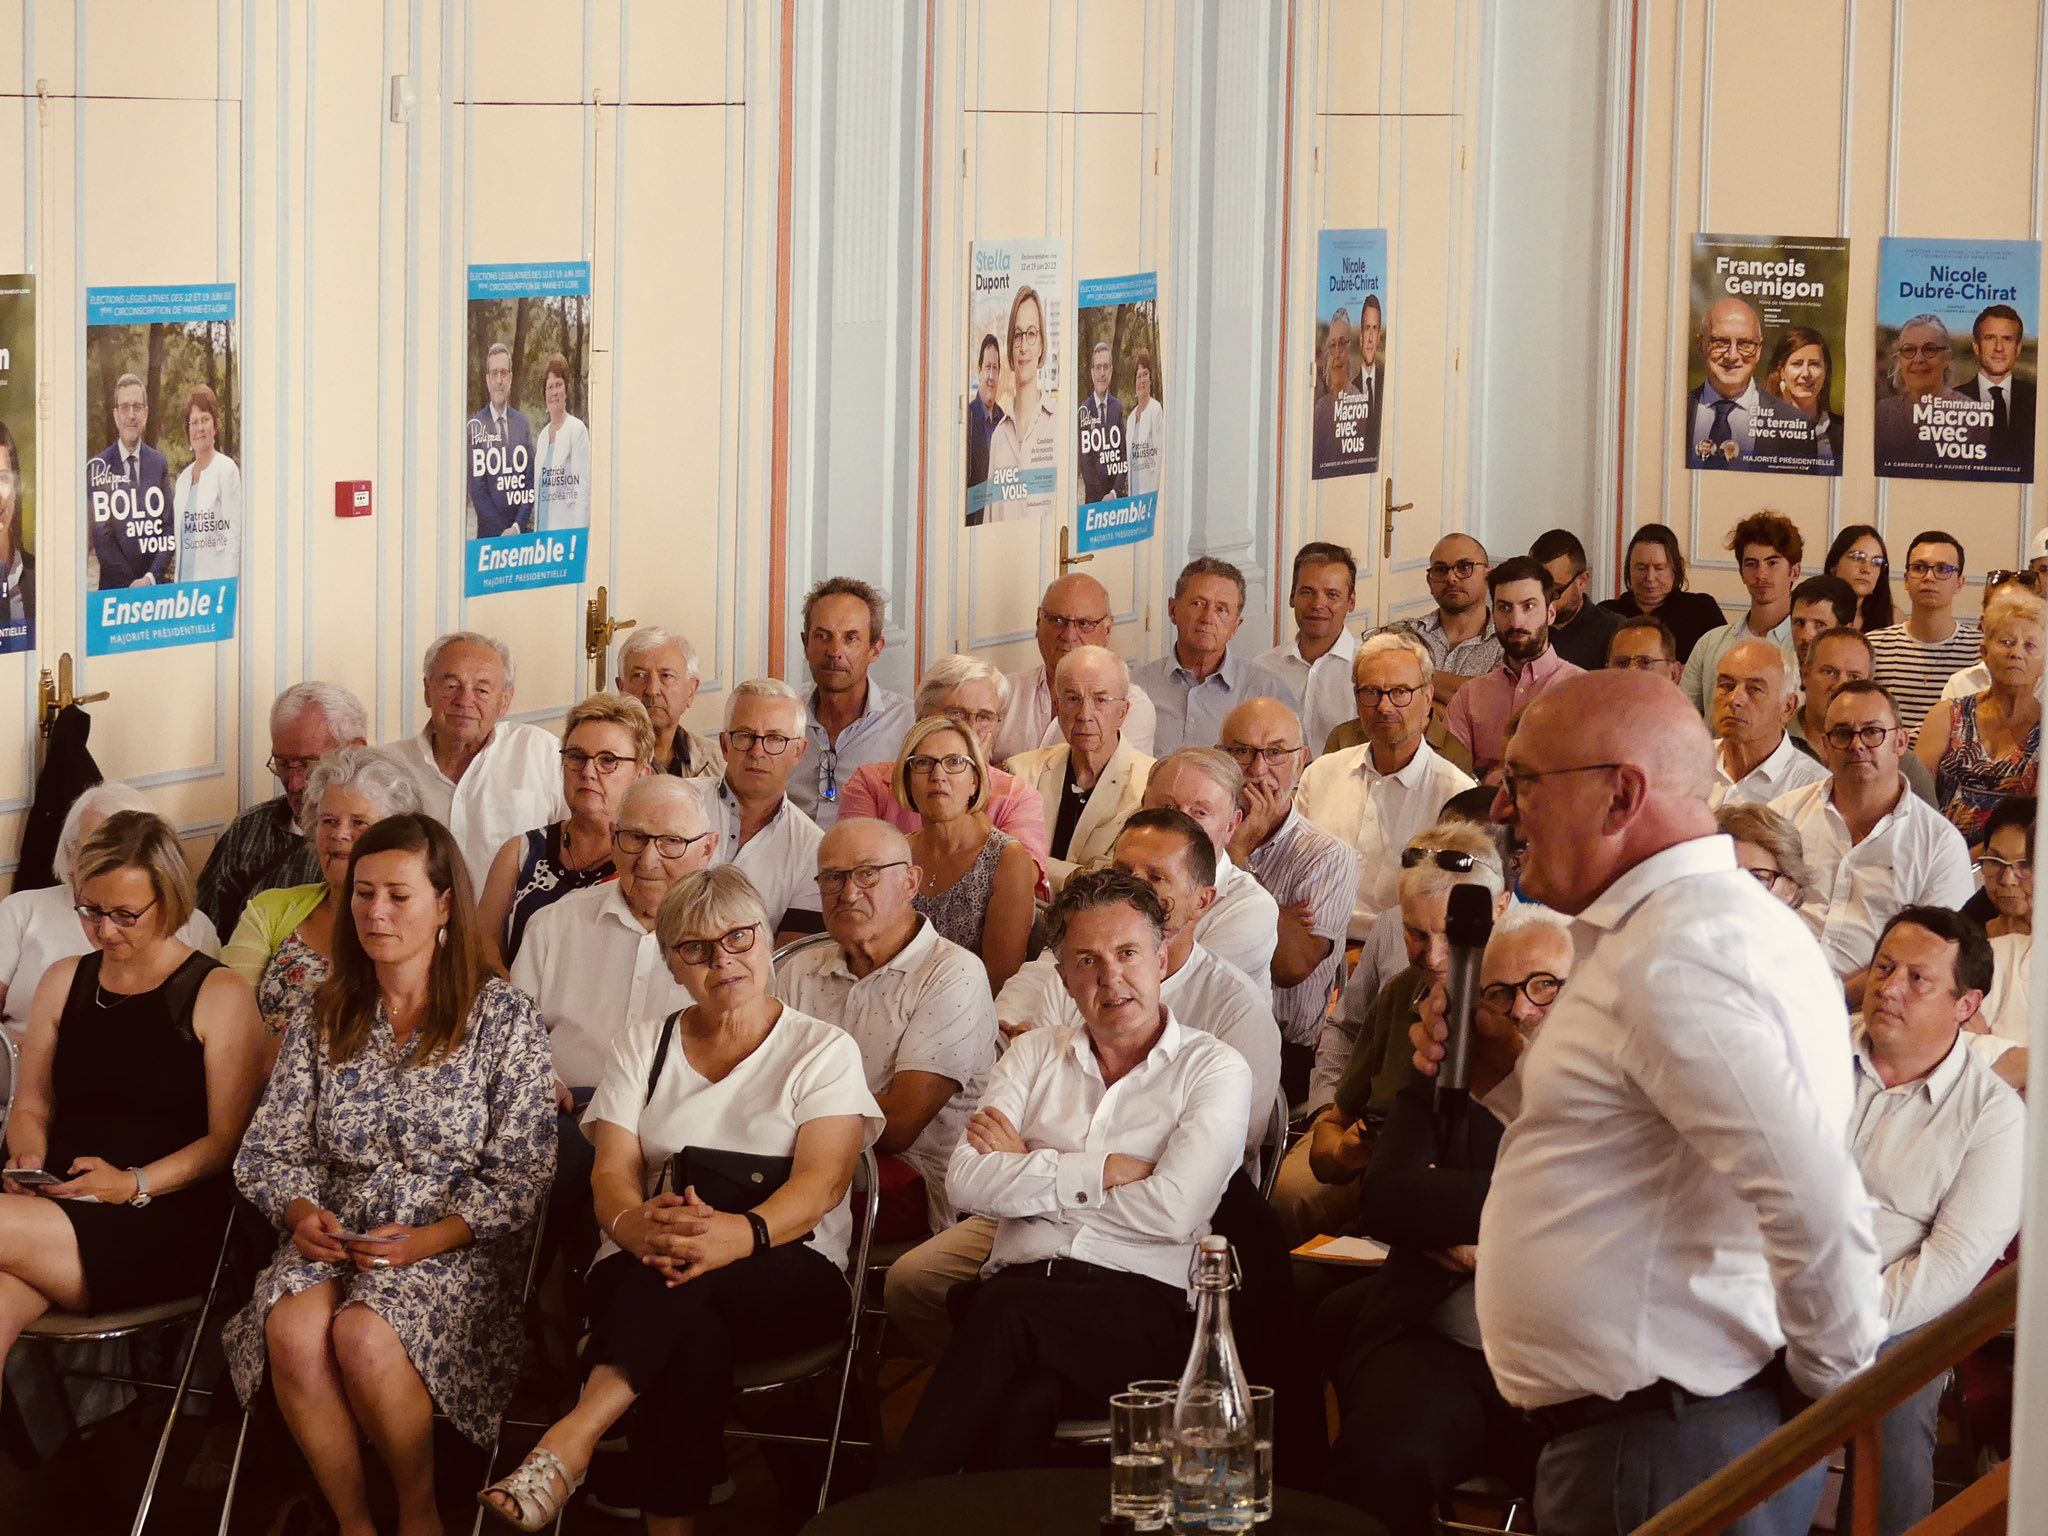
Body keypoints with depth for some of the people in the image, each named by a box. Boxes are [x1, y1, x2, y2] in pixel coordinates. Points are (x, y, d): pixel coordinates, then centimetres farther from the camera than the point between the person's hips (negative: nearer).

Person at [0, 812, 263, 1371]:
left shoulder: (219, 995, 3)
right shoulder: (64, 982, 19)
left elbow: (229, 1139, -3)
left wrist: (134, 1185, -15)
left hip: (167, 1226, -4)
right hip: (61, 1208, 4)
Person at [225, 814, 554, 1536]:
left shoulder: (502, 1016, 1)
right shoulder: (326, 1020, 13)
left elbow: (520, 1175, -4)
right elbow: (269, 1151, 12)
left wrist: (426, 1240, -16)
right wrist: (301, 1212, -10)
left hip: (456, 1248, -3)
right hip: (335, 1238, 3)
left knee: (363, 1334, -34)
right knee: (292, 1328, -31)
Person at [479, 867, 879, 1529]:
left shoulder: (823, 1049, 9)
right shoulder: (644, 1046, 18)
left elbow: (821, 1181, -8)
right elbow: (612, 1172, 3)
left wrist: (742, 1232, -32)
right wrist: (634, 1222, -24)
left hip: (787, 1277, -1)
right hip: (647, 1274, 2)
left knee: (687, 1277, -38)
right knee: (693, 1340, -38)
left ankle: (572, 1438, -45)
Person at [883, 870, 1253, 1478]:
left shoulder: (1214, 1069, 10)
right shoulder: (1035, 1055, 21)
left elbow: (1172, 1211, -8)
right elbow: (965, 1181, 4)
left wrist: (1029, 1172, 2)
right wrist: (1098, 1172, -5)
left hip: (1139, 1298, -2)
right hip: (1017, 1284, 2)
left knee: (1008, 1316, -35)